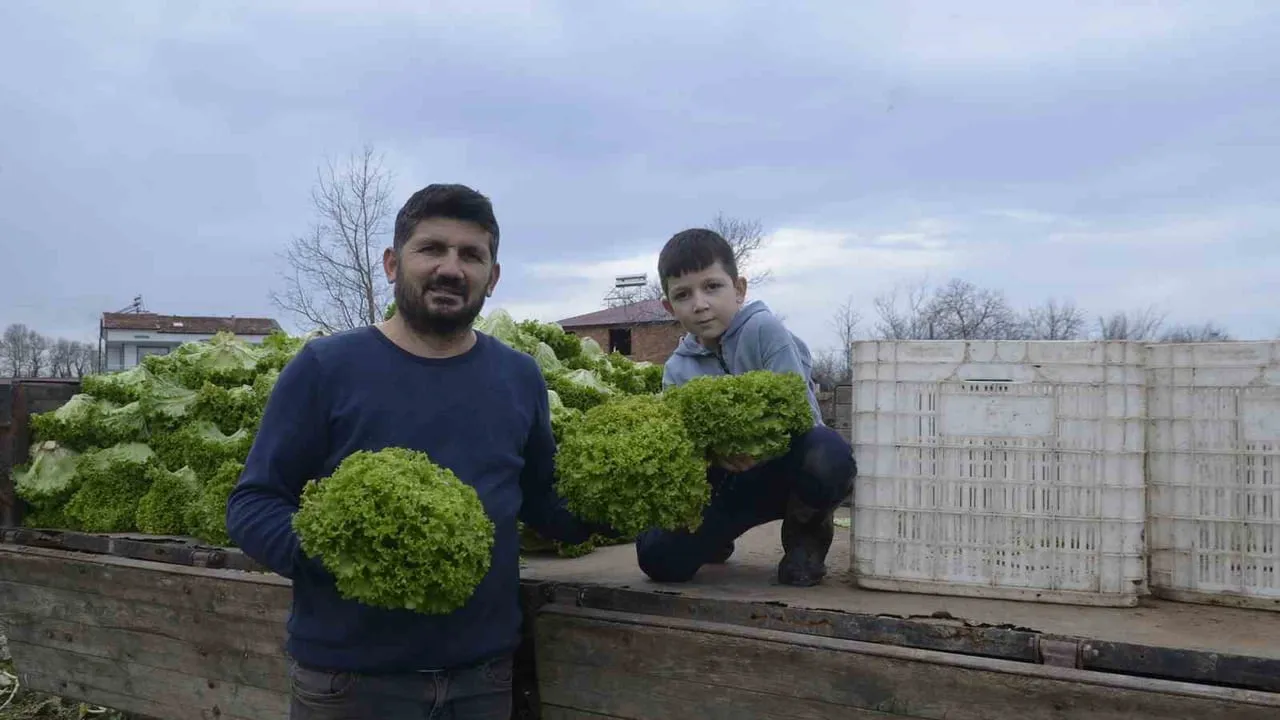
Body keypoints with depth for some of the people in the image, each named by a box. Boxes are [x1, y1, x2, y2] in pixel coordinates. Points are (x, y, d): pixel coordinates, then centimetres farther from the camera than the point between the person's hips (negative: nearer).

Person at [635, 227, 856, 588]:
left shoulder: (764, 329, -15)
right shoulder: (678, 370, 0)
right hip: (730, 478, 3)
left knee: (828, 454, -40)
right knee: (659, 558, -17)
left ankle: (807, 531, -4)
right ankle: (716, 538, 20)